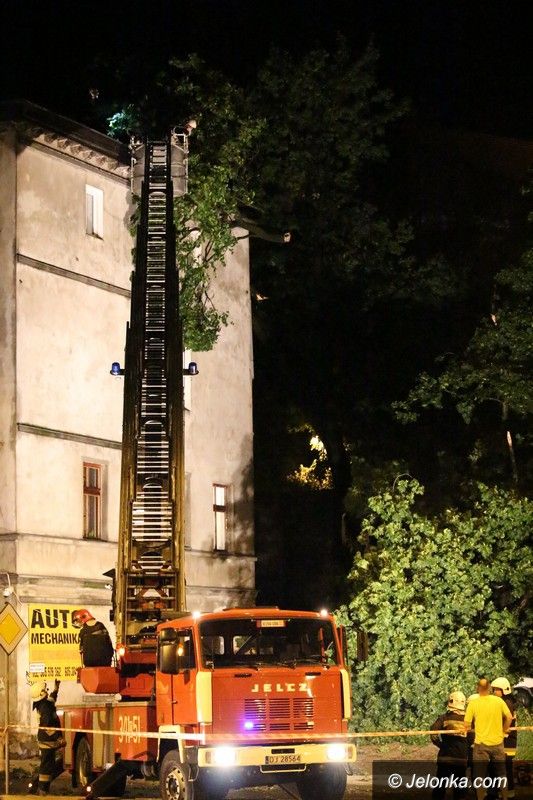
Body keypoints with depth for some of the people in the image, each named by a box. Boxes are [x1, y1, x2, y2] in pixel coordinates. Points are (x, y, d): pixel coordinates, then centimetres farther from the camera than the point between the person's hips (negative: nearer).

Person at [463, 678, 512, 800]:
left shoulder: (473, 703, -11)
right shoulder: (498, 701, -5)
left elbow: (467, 724, -10)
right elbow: (509, 717, -1)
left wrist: (468, 729, 11)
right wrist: (504, 730, 14)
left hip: (481, 744, -2)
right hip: (497, 743, 2)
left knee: (480, 776, 7)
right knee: (501, 774, 15)